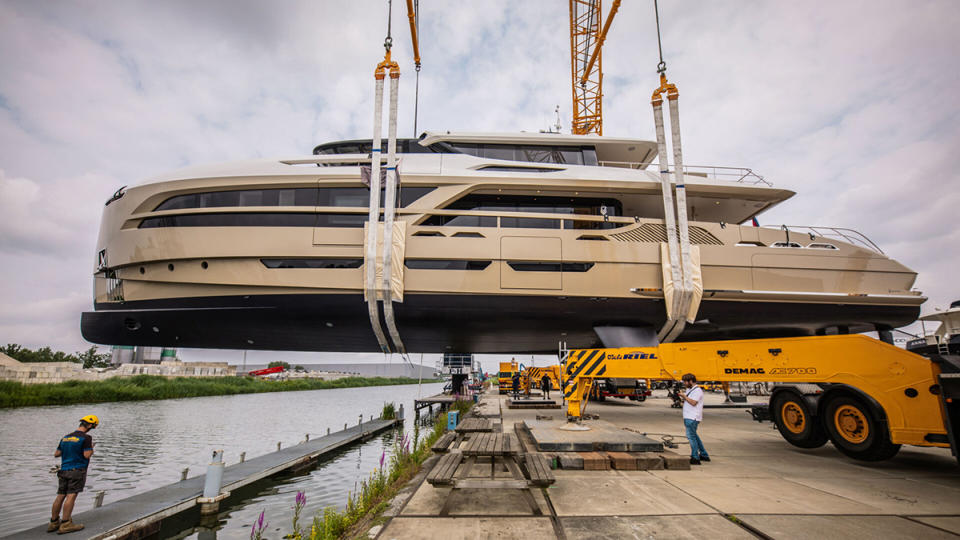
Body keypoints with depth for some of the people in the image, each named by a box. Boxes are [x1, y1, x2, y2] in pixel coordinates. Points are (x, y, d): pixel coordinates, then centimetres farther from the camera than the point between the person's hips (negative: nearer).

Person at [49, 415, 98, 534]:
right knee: (71, 496, -8)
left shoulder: (65, 438, 13)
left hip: (64, 470, 7)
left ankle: (53, 522, 17)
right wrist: (92, 448, 3)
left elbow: (56, 454, 17)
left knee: (60, 496, 11)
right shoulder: (86, 437, -10)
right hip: (77, 470, -7)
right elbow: (87, 455, -16)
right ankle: (65, 524, -8)